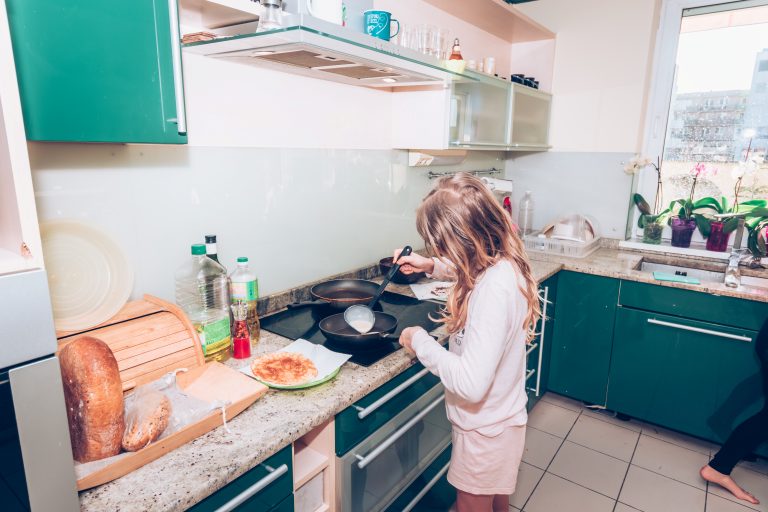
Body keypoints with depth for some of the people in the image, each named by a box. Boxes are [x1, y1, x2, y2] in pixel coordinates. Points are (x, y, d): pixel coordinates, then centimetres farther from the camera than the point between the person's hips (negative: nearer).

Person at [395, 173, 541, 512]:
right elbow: (466, 269, 17)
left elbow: (471, 384, -38)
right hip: (499, 416, 8)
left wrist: (420, 340, -25)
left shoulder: (494, 289, -36)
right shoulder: (504, 264, -9)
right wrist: (432, 266, 1)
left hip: (485, 427, -8)